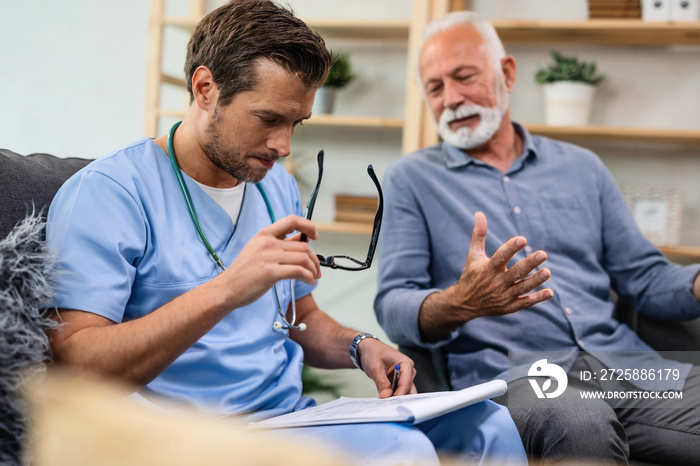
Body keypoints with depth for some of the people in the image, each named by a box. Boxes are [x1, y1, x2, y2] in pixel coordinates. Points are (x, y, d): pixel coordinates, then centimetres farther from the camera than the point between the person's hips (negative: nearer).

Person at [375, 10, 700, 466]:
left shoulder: (581, 167, 20)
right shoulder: (412, 179, 10)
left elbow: (647, 278, 18)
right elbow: (393, 306, 1)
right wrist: (459, 303, -23)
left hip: (622, 361, 4)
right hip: (507, 374, -4)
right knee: (580, 425, -39)